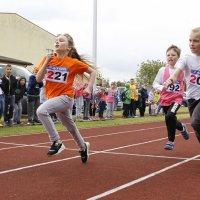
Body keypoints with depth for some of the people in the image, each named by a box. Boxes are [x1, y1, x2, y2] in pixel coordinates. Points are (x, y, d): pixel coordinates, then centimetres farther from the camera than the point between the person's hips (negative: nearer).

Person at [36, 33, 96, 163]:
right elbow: (38, 79, -5)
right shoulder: (48, 59, 1)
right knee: (70, 127, 21)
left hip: (65, 97, -6)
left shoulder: (73, 62, -9)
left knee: (41, 111, -30)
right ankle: (83, 146, 46)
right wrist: (47, 62, -14)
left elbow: (93, 72, 1)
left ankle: (56, 142, -18)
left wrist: (89, 88, -7)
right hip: (54, 98, 6)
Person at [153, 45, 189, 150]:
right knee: (170, 121, 14)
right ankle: (182, 128, 49)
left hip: (177, 98, -3)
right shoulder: (162, 70, -3)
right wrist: (161, 87, -20)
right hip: (165, 99, 3)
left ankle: (171, 141, -9)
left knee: (169, 116, -26)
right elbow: (155, 84, -2)